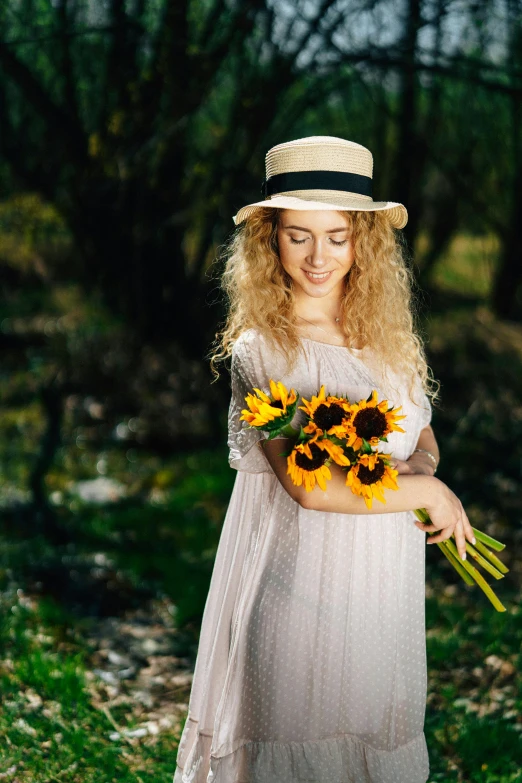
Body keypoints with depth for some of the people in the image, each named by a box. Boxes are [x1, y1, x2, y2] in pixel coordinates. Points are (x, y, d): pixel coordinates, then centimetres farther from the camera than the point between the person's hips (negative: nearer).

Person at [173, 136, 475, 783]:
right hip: (298, 580, -5)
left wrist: (420, 465, -10)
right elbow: (310, 487, -19)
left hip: (382, 584, 5)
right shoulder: (260, 350, -12)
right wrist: (429, 493, -10)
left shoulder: (391, 337, 5)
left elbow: (424, 438, 15)